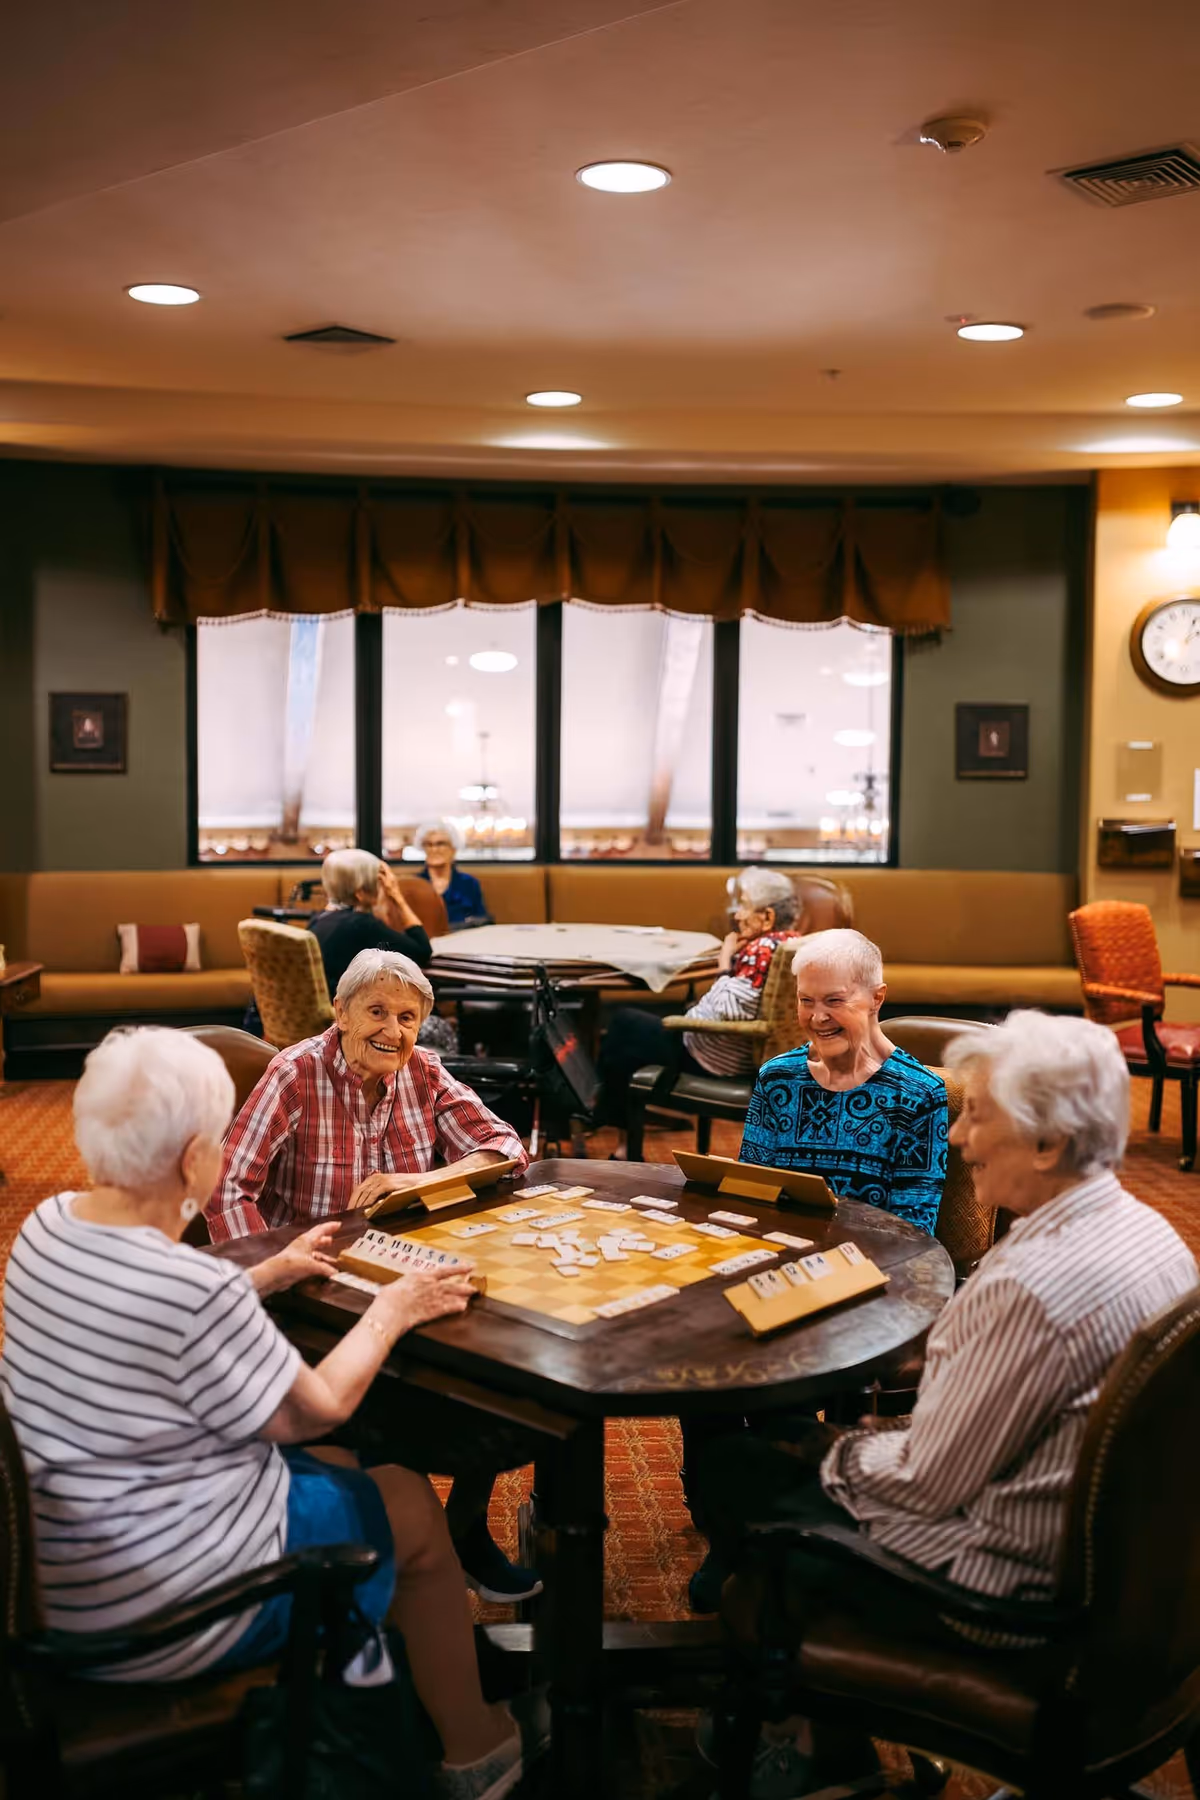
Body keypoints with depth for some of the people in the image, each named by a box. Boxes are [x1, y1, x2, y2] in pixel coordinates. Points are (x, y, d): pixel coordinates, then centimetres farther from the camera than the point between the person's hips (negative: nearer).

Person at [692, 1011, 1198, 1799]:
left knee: (729, 1472, 4)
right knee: (794, 1432, 20)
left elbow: (927, 1482, -21)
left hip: (1003, 1582, -9)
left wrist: (838, 1454, -3)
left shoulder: (1032, 1286, -31)